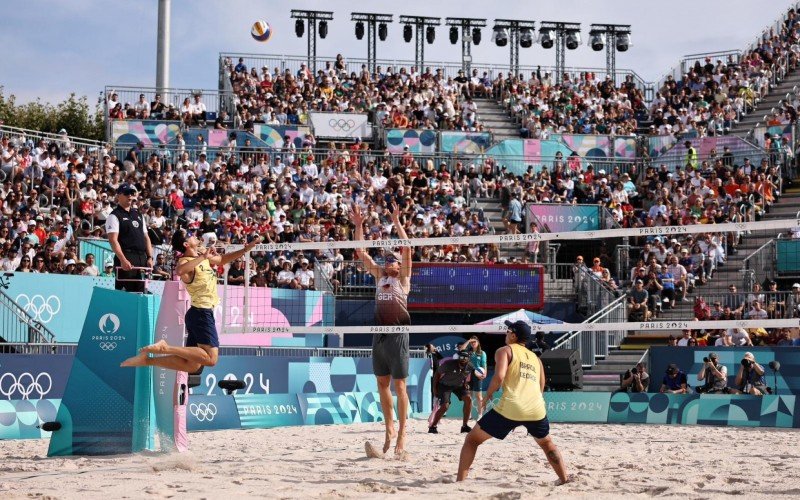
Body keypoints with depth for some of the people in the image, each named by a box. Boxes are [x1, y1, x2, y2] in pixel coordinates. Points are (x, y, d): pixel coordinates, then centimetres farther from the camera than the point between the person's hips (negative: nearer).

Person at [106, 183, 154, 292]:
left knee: (140, 291, 7)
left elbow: (146, 237, 22)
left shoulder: (138, 215, 20)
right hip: (126, 259, -7)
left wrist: (150, 257, 10)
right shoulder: (114, 216, -3)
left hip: (142, 258, 7)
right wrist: (123, 260, -23)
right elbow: (113, 240, -13)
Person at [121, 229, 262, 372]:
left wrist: (247, 248, 19)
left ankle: (146, 359, 4)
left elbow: (223, 259, 27)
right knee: (211, 359, -21)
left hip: (203, 313, 9)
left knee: (192, 365, 6)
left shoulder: (203, 254, 11)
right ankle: (166, 348, -18)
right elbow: (179, 271, -39)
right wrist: (203, 257, -36)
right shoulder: (185, 261, -14)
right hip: (201, 313, -9)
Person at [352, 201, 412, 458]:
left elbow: (407, 249, -10)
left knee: (399, 385, -2)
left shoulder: (403, 277, 2)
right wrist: (358, 225, 4)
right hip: (379, 335, 6)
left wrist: (397, 222, -13)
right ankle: (389, 429, 20)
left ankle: (402, 432, 2)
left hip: (398, 335, -6)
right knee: (382, 384, 10)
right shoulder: (379, 275, 14)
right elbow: (361, 252, 12)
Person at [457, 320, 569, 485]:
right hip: (536, 409, 5)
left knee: (472, 439, 10)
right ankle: (565, 480, 28)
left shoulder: (505, 350, 7)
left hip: (510, 408, -5)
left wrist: (489, 392, 8)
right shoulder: (536, 358, 24)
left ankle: (460, 482, 1)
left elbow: (499, 377, -11)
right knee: (547, 444, 33)